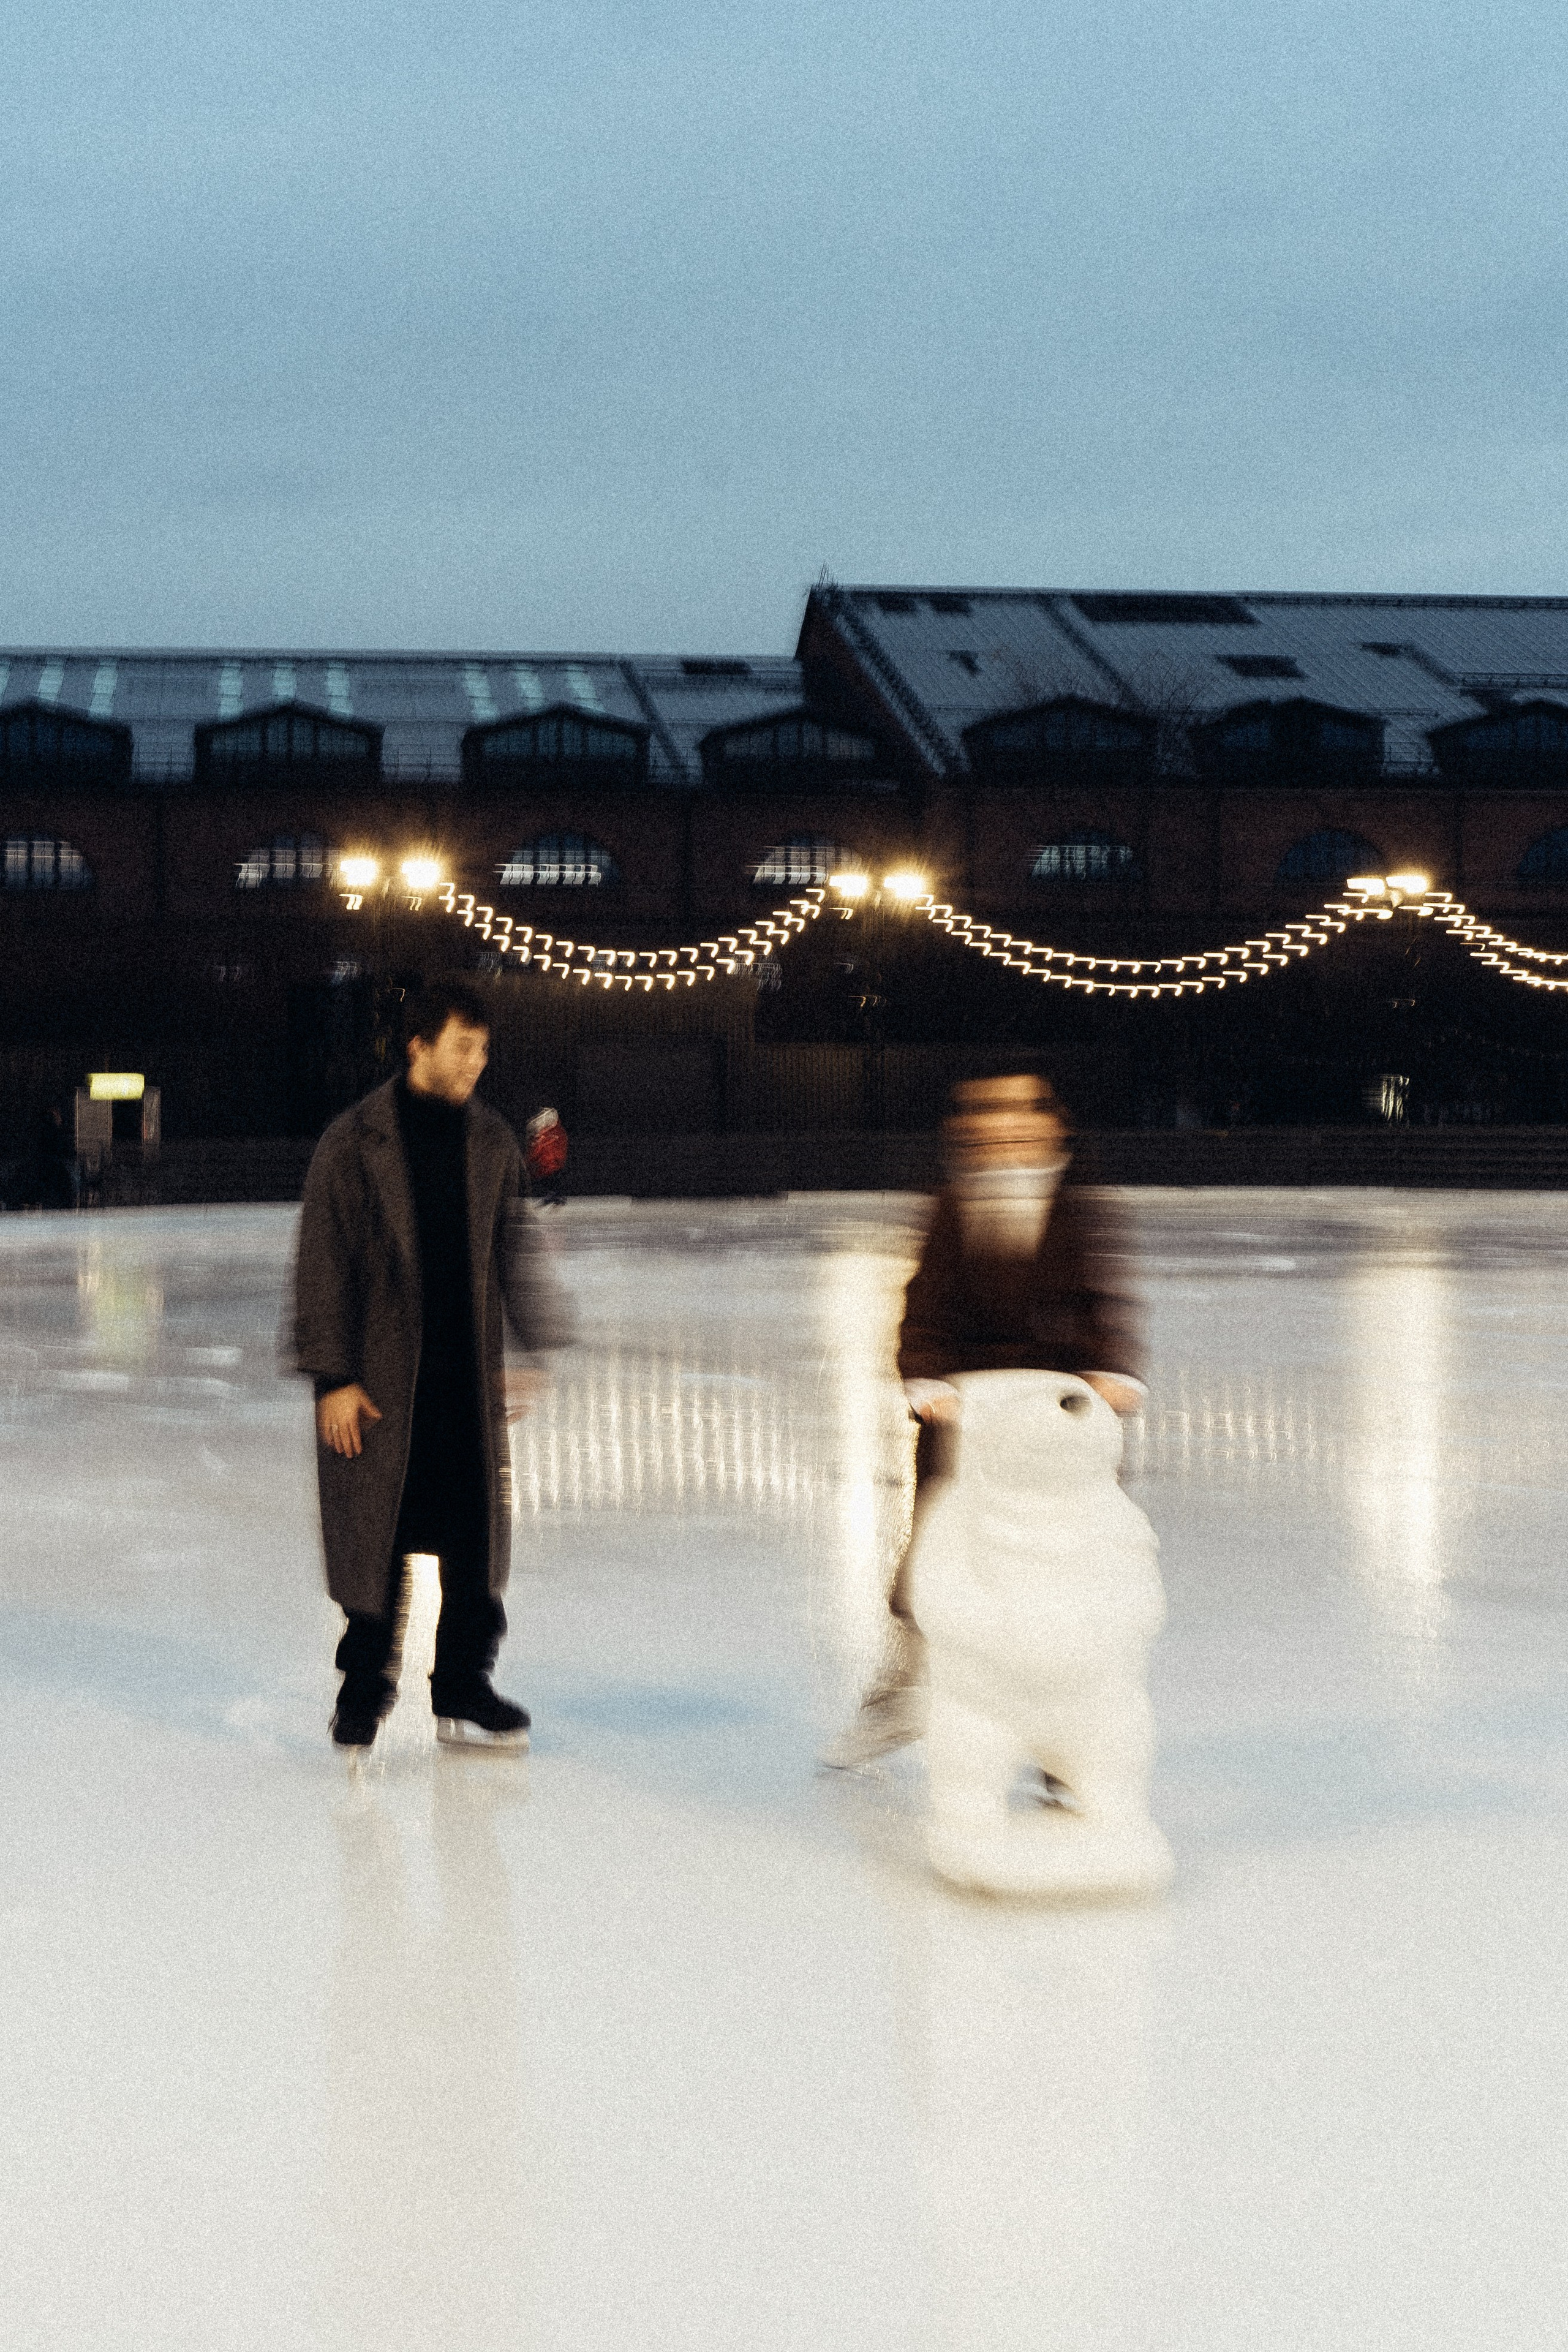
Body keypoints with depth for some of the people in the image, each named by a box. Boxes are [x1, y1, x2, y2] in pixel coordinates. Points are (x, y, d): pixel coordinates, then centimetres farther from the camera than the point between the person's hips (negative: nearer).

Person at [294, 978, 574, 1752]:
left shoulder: (491, 1141, 7)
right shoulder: (356, 1141, -7)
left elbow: (517, 1249, 14)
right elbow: (323, 1262, -7)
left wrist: (535, 1348, 11)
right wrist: (334, 1377, -10)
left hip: (468, 1376, 4)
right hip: (381, 1376, -4)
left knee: (477, 1531, 7)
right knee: (376, 1534, 2)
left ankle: (463, 1688, 19)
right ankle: (364, 1688, 18)